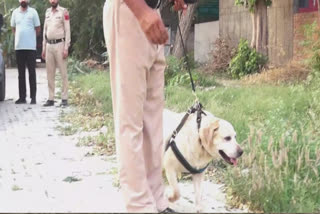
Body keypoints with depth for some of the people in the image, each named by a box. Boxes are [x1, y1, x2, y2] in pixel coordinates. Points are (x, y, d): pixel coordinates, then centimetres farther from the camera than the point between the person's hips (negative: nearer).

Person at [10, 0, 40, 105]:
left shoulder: (33, 12, 1)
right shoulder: (15, 12, 10)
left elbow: (38, 29, 6)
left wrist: (29, 37, 7)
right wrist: (20, 37, 10)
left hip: (31, 46, -3)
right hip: (18, 47, 3)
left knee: (32, 72, -2)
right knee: (21, 73, 6)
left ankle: (33, 97, 1)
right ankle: (22, 97, 11)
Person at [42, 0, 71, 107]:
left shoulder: (63, 12, -2)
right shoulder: (47, 12, 14)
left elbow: (67, 30, -5)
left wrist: (66, 48, -12)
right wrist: (44, 48, 14)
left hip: (59, 44, -5)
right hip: (49, 45, 5)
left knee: (63, 72, -4)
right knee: (50, 73, 5)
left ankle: (64, 98, -2)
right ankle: (51, 99, 9)